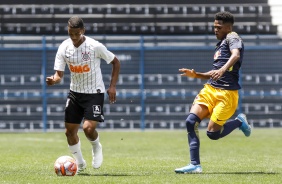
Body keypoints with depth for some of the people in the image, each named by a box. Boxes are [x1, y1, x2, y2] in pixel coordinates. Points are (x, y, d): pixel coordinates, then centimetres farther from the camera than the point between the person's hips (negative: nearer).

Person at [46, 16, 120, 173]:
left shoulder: (95, 46, -18)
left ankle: (97, 147, 14)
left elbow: (116, 63, -4)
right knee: (70, 131, 6)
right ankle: (80, 164, 29)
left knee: (89, 128, -21)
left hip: (94, 92, -4)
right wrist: (54, 80, -30)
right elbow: (59, 74, -6)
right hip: (75, 92, 5)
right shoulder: (64, 48, -8)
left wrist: (112, 86, -10)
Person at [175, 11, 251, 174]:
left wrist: (223, 70, -43)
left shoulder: (232, 37, -3)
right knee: (191, 121, -11)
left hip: (227, 93, -8)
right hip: (210, 89, 8)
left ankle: (239, 122, 17)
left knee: (213, 133, -11)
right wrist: (195, 75, 18)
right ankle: (195, 165, -9)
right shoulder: (220, 45, 24)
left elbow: (236, 55, -27)